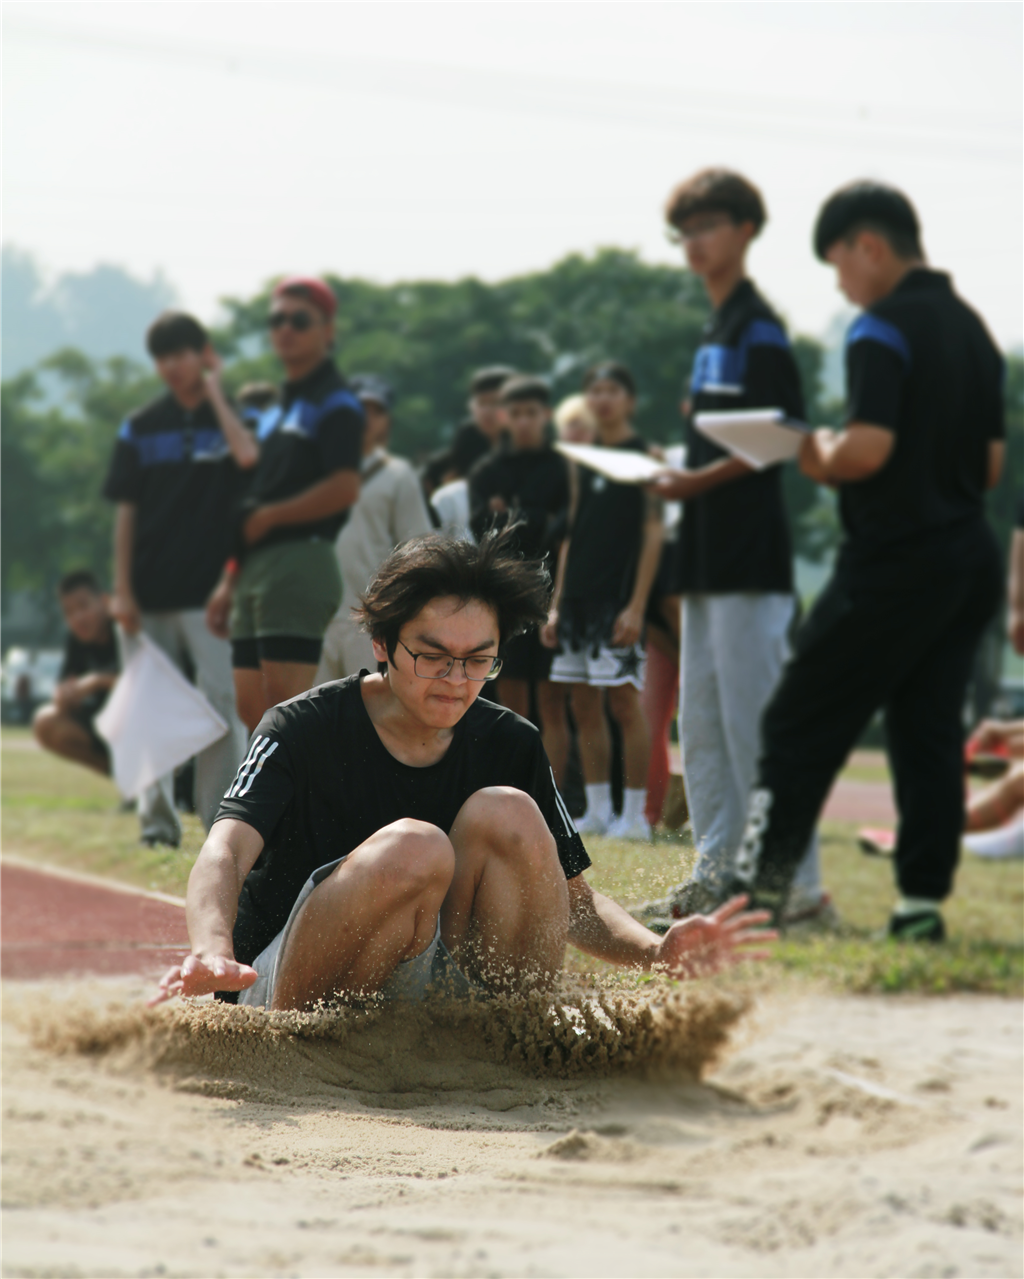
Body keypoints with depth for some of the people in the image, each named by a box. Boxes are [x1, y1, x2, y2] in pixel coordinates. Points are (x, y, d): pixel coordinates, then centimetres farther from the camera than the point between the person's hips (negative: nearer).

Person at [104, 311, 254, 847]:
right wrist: (122, 590, 1)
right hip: (151, 593, 3)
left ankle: (221, 817, -2)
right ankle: (157, 812, 11)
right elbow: (126, 511, 8)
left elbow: (249, 457, -20)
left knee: (220, 702, -7)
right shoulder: (141, 428, 11)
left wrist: (214, 394, -8)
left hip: (213, 587, -3)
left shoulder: (234, 417, 5)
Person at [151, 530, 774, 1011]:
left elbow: (574, 899, 4)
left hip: (426, 984, 4)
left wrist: (653, 951, -19)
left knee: (505, 813, -17)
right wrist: (214, 950, -48)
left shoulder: (511, 746, 3)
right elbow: (227, 850, -25)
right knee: (415, 848, -31)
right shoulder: (306, 729, -10)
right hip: (284, 995, -4)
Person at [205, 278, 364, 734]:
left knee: (285, 697, -14)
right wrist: (229, 580, 18)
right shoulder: (276, 409, 23)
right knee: (251, 706, 7)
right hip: (255, 569, 9)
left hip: (301, 558, -9)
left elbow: (344, 487, -18)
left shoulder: (334, 402, -5)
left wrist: (268, 517, -10)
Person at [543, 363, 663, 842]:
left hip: (619, 599, -7)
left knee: (624, 701, -8)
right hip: (580, 599, 7)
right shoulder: (584, 460, 16)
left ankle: (635, 814, -5)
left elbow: (653, 533, -8)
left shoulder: (643, 456, -3)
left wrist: (637, 605, -15)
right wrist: (556, 604, 13)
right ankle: (597, 811, 11)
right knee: (584, 706, 6)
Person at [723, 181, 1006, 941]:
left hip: (896, 560, -8)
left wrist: (823, 457, -3)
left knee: (803, 723, -1)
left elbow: (869, 448, -22)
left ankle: (759, 887, -3)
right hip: (971, 557, 8)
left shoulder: (884, 329, -12)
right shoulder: (973, 330, 14)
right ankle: (923, 900, 4)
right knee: (930, 731, 8)